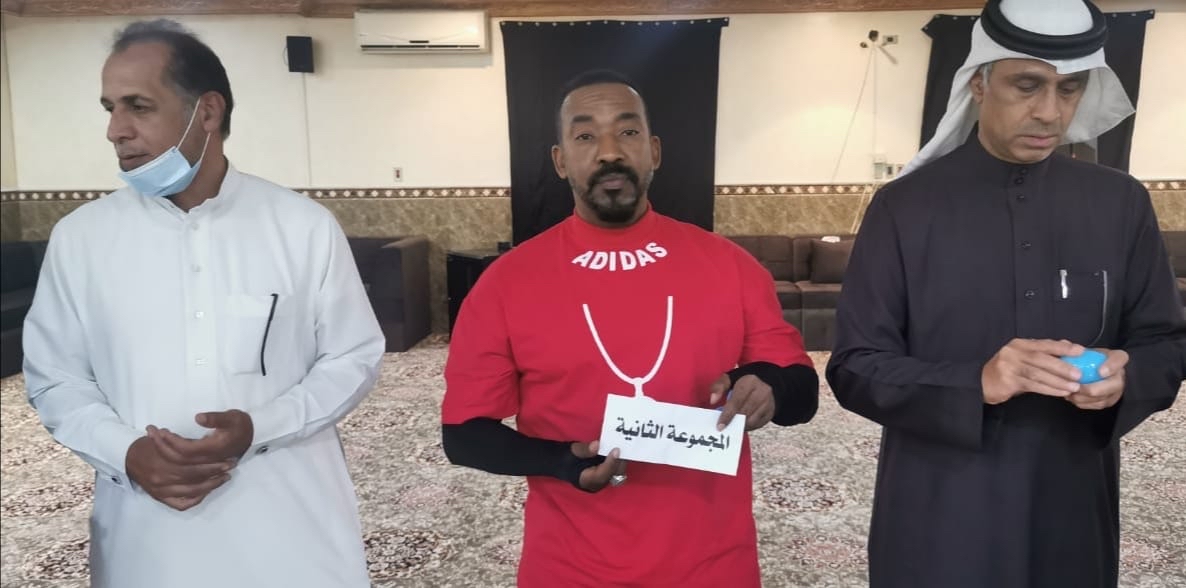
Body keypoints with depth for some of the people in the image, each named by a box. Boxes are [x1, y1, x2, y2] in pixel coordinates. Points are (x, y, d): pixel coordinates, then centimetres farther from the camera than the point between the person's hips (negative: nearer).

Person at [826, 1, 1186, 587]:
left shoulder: (1122, 203, 2)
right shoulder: (904, 206, -7)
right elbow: (854, 367, -9)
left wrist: (1125, 379, -15)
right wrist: (976, 384, -24)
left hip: (1072, 521, 3)